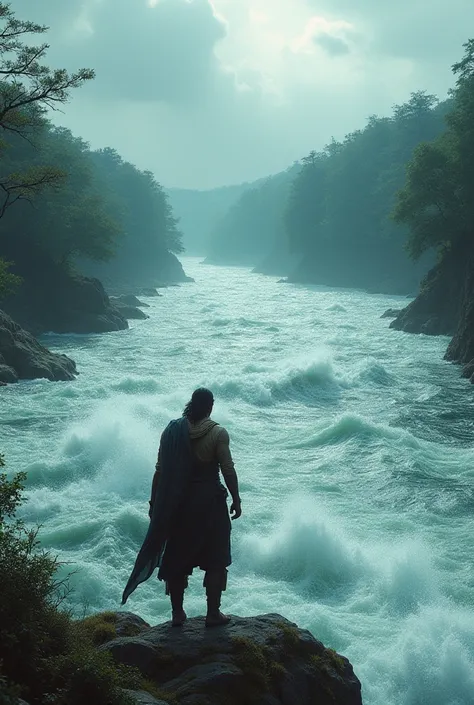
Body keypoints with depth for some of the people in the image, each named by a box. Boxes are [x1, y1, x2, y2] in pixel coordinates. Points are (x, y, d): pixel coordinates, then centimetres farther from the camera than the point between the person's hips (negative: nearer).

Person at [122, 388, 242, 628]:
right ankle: (213, 613, 11)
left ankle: (177, 612, 19)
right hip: (210, 502, -3)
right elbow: (228, 470, -12)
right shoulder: (218, 433, -12)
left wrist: (155, 502, 7)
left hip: (177, 504, 3)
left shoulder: (172, 430, -3)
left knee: (176, 559, 13)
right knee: (215, 560, 10)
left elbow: (160, 470, -1)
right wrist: (236, 500, 0)